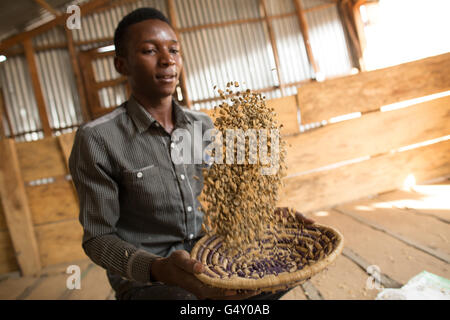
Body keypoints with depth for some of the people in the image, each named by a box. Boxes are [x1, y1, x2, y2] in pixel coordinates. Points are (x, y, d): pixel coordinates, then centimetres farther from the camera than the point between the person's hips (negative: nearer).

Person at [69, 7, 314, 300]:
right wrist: (158, 269, -31)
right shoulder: (97, 139, -14)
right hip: (146, 280, -5)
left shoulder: (203, 126, 3)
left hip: (208, 261, 6)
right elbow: (99, 238, -12)